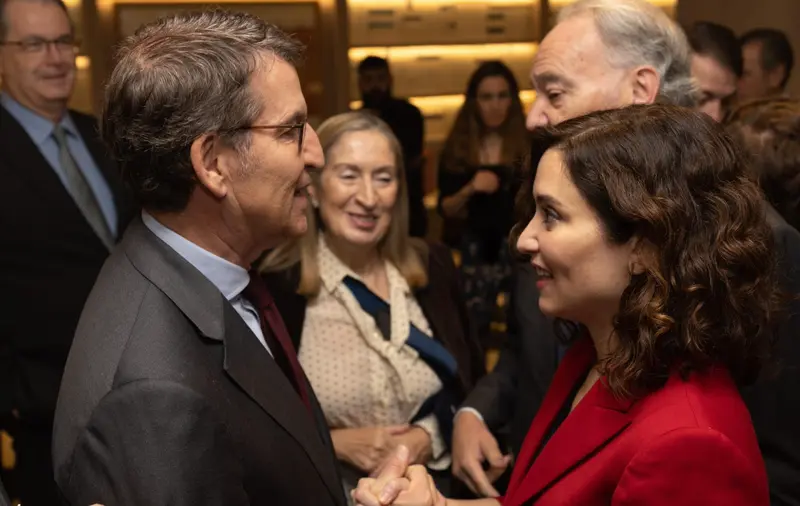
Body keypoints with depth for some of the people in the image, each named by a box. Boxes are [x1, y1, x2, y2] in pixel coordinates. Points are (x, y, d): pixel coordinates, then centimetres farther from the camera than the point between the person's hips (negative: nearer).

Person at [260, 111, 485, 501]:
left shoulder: (434, 267, -5)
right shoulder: (274, 289, -16)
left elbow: (472, 381, 3)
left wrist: (428, 437, -12)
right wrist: (334, 444, -19)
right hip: (327, 489, -3)